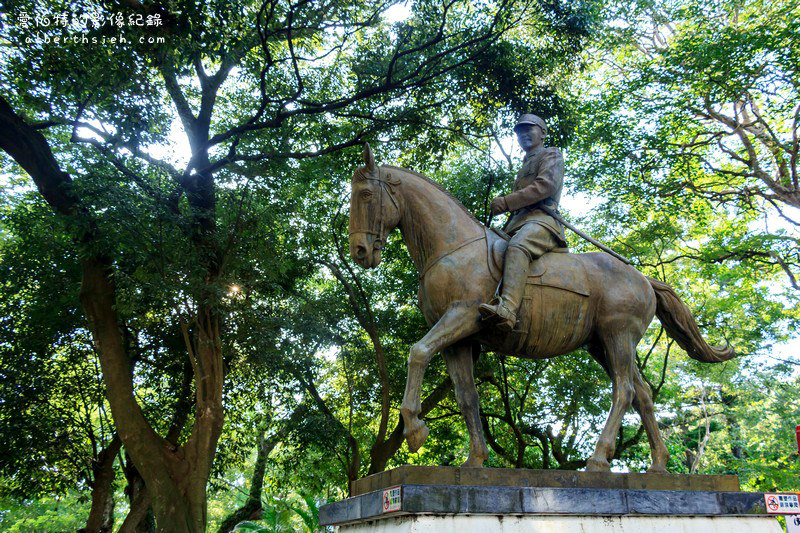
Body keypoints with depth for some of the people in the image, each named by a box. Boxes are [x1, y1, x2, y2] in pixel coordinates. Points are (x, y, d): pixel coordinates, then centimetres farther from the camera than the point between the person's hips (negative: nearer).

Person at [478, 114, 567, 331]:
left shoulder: (551, 155, 14)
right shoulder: (525, 165, 39)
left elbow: (546, 185, -6)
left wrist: (507, 202, -11)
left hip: (542, 217, -10)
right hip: (518, 222, 10)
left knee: (517, 247, -38)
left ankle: (507, 308, -61)